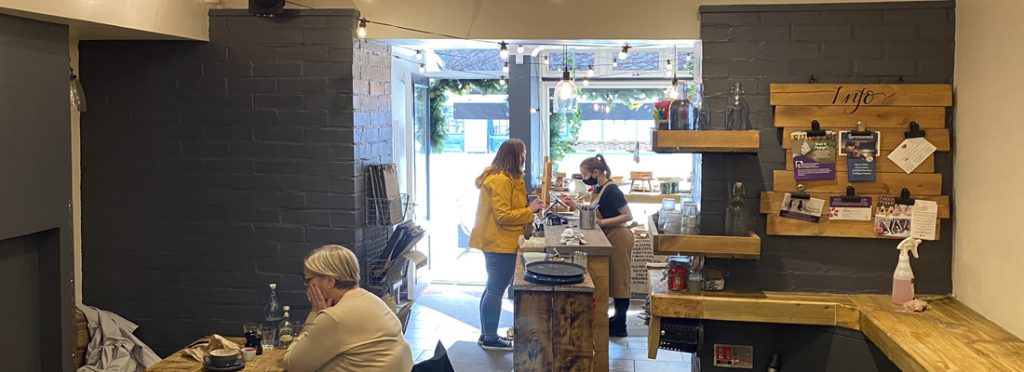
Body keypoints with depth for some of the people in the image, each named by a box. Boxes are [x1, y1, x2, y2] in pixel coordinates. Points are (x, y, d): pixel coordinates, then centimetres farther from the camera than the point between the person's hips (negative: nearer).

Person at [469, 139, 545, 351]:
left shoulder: (504, 178, 15)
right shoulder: (501, 180, -18)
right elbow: (503, 216, -21)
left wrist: (530, 208, 7)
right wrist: (529, 210, -15)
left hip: (496, 242, 11)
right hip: (501, 244, -11)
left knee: (492, 289, 15)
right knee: (496, 290, -4)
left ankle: (487, 334, 23)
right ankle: (490, 339, 3)